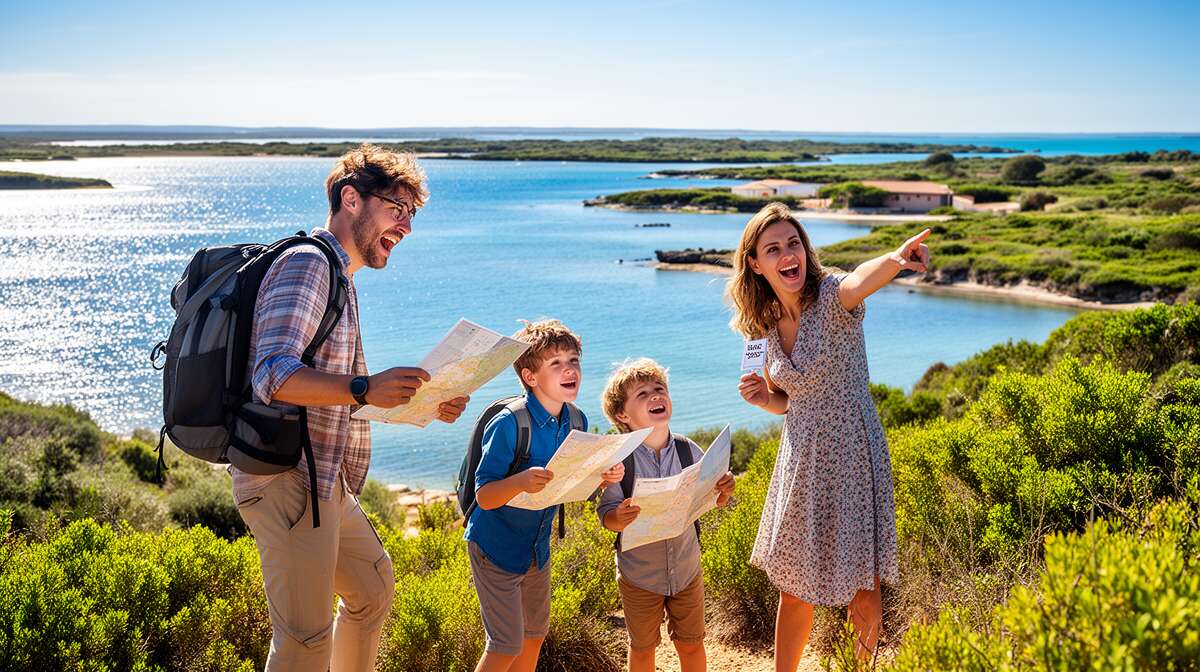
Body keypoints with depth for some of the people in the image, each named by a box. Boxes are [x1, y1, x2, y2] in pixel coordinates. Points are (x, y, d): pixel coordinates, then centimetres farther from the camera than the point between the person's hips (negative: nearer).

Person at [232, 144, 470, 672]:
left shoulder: (340, 278, 20)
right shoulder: (306, 263, -11)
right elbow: (274, 375, -25)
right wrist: (363, 389, -38)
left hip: (325, 481, 10)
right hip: (287, 477, -10)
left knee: (373, 588, 24)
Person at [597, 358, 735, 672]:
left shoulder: (689, 451, -11)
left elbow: (712, 500, -1)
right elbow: (605, 514, -14)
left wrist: (724, 492, -23)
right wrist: (620, 518, -36)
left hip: (687, 570, 2)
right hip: (638, 575, -2)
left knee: (691, 645, 16)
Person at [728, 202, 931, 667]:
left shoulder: (831, 296, -13)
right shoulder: (766, 325, 4)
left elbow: (859, 280, -40)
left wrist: (895, 259, -62)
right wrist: (763, 398, -6)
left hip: (851, 458, -5)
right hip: (799, 463, 5)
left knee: (863, 597, 3)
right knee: (793, 589, 16)